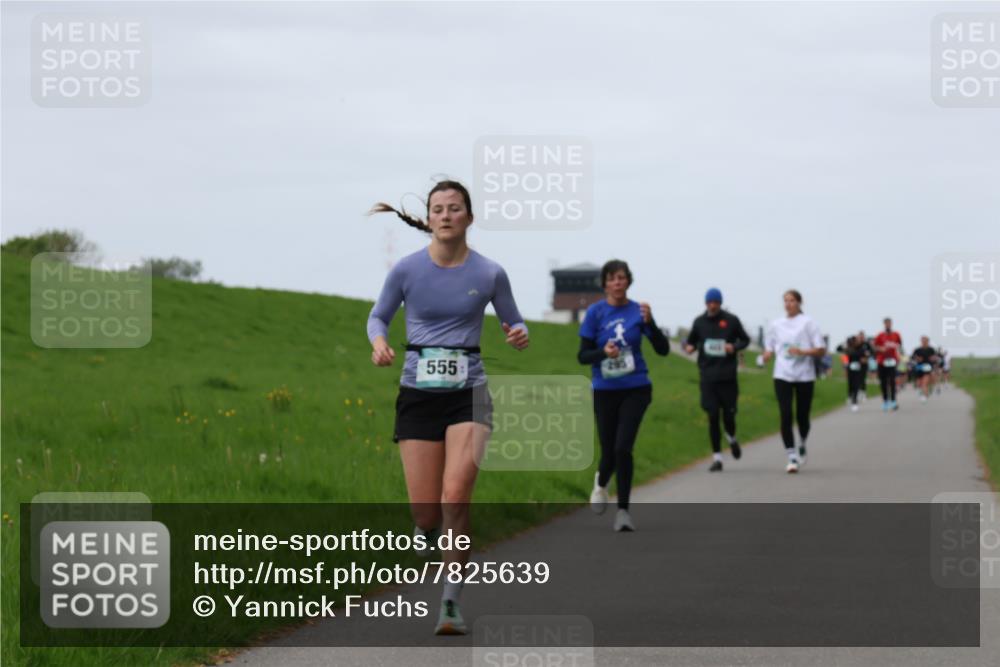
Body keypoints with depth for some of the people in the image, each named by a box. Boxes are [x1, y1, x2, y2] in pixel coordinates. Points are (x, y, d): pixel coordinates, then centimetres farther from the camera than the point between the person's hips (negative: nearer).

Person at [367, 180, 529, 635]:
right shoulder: (407, 269, -2)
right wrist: (379, 342, -10)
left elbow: (514, 323, 11)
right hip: (418, 396, 1)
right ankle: (427, 531, 37)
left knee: (455, 496, -20)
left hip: (467, 395, -1)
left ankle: (451, 603, -10)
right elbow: (378, 316, 12)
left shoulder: (489, 273, -2)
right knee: (426, 512, -3)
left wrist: (519, 336, -12)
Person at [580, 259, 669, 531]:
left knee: (623, 448, -16)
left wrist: (649, 322, -21)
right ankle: (601, 483, 42)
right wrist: (603, 352, -23)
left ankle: (623, 510, -3)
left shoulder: (637, 311, -1)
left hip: (635, 389, -1)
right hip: (605, 392, 1)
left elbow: (663, 349, -4)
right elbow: (582, 356, -2)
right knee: (609, 451, 4)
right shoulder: (595, 312, -3)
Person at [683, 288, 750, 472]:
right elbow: (691, 340, 16)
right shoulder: (699, 322, 6)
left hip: (728, 377, -1)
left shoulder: (731, 320, 0)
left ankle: (732, 439, 35)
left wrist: (735, 347, -11)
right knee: (712, 417, -1)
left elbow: (745, 340, 9)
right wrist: (689, 347, -7)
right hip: (708, 377, 1)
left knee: (729, 415, 0)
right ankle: (717, 457, 5)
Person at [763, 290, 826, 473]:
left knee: (802, 416, 6)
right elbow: (769, 348, 19)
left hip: (804, 375, -2)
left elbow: (821, 350, -2)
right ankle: (792, 457, -9)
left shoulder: (807, 323, 0)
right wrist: (767, 354, -4)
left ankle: (802, 446, 36)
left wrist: (802, 352, -18)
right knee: (786, 416, -10)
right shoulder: (776, 324, 10)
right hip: (782, 375, 2)